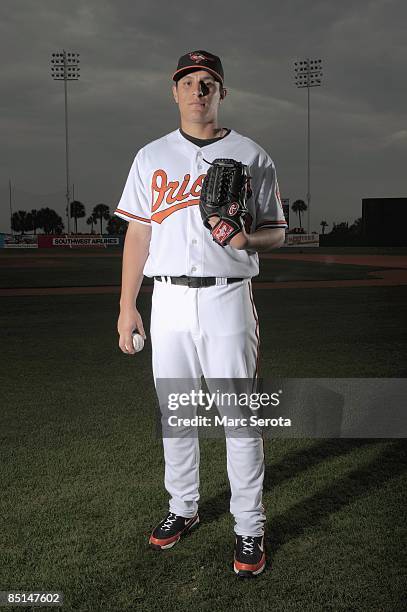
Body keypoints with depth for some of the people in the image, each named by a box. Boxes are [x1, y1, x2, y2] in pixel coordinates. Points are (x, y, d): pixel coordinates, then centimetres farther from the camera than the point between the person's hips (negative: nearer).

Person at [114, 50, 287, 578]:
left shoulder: (251, 156, 5)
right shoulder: (152, 157, 12)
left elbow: (278, 231, 6)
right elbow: (138, 232, 9)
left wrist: (248, 238, -19)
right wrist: (127, 306, 4)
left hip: (227, 300, -2)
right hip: (168, 301, 3)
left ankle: (249, 526, 13)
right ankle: (183, 509, 29)